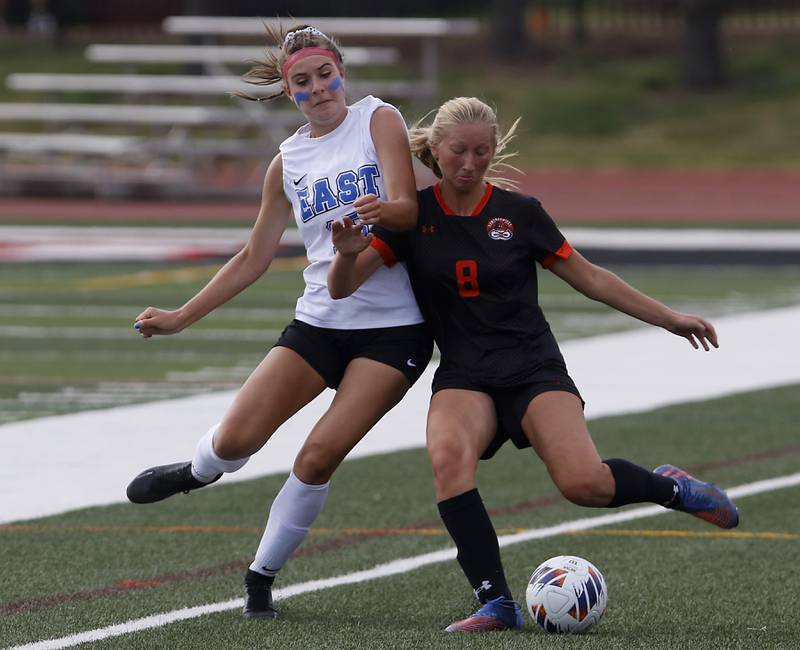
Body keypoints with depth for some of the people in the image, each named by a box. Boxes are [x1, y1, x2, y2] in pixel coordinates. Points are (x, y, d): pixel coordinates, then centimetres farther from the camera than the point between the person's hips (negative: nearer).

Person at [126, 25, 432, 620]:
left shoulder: (378, 119, -1)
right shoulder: (288, 162, 11)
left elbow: (409, 208, -14)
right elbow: (254, 258, 19)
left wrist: (383, 211, -39)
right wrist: (181, 318, 15)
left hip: (393, 328, -4)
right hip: (319, 321, 4)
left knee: (320, 455, -15)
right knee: (236, 438, -7)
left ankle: (262, 578, 4)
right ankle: (197, 473, 30)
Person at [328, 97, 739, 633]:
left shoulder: (520, 213, 1)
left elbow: (589, 277, 11)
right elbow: (342, 288, -4)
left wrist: (669, 318, 12)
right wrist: (348, 253, -27)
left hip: (533, 368, -1)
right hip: (464, 377, 1)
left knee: (584, 482, -25)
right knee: (449, 458, -34)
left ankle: (669, 487, 9)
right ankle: (496, 603, -29)